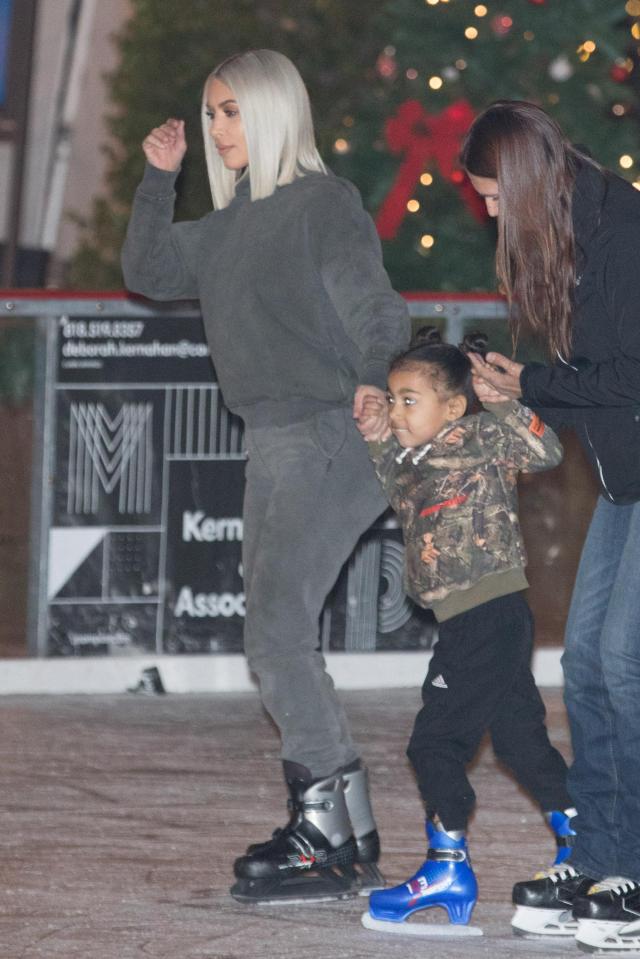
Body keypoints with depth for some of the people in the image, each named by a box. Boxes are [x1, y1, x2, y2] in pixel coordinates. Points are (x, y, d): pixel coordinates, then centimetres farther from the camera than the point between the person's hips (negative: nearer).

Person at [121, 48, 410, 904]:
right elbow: (148, 272, 26)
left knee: (277, 633, -15)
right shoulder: (232, 223, 18)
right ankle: (349, 831, 14)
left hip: (329, 436, -9)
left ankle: (328, 840, -12)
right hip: (272, 442, 9)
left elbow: (374, 306, -15)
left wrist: (372, 382, -32)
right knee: (278, 639, 9)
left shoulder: (324, 204, -7)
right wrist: (159, 180, 15)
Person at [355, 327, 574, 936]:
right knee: (520, 737, 13)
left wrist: (505, 404, -26)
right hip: (469, 625, 9)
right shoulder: (416, 462, 16)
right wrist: (376, 439, 23)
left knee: (436, 741, -6)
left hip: (486, 616, -9)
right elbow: (398, 496, 33)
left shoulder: (476, 438, -9)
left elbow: (543, 451, -18)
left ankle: (447, 868, -1)